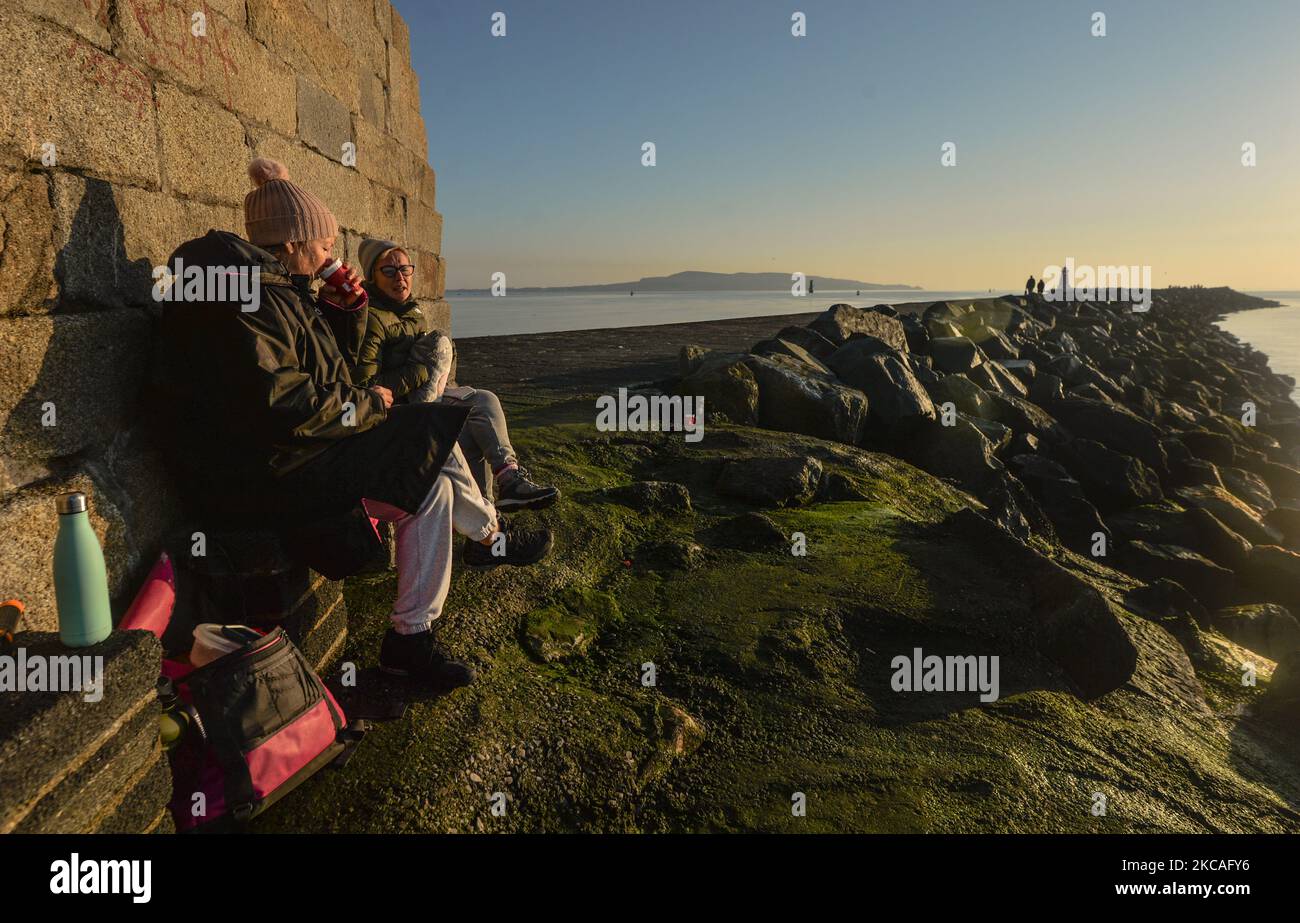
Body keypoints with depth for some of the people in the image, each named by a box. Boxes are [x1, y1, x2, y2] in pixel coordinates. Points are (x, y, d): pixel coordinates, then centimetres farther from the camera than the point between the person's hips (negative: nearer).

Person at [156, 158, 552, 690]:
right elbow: (278, 406, -27)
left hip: (292, 448, 11)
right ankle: (490, 537, 13)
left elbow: (329, 369, 26)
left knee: (434, 442, 9)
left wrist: (343, 311, 10)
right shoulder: (243, 298, -18)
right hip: (264, 477, -11)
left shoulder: (278, 289, 13)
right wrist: (367, 405, -14)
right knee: (430, 490, -17)